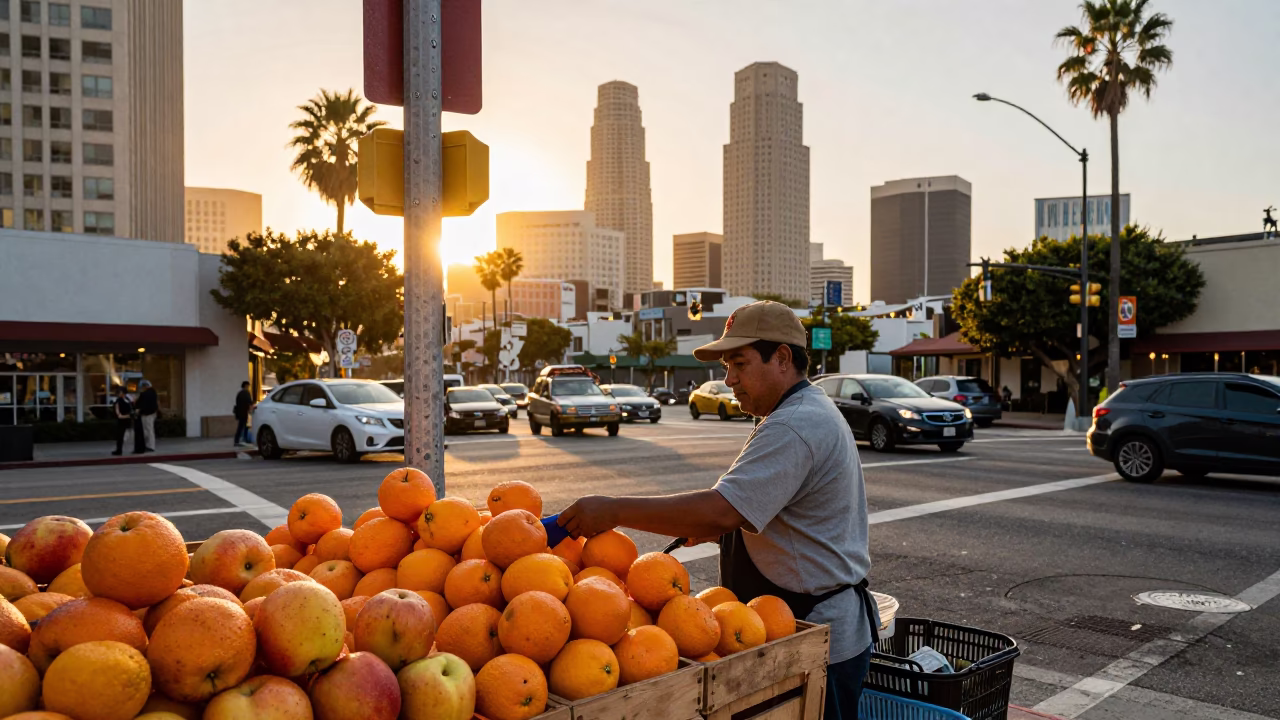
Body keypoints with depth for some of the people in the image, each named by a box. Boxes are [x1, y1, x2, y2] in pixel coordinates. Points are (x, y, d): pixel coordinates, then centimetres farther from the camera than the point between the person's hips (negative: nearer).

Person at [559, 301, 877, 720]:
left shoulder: (793, 429, -23)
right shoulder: (815, 411, 13)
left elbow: (720, 510, -32)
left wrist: (614, 511, -28)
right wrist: (720, 527, 5)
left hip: (819, 642, -10)